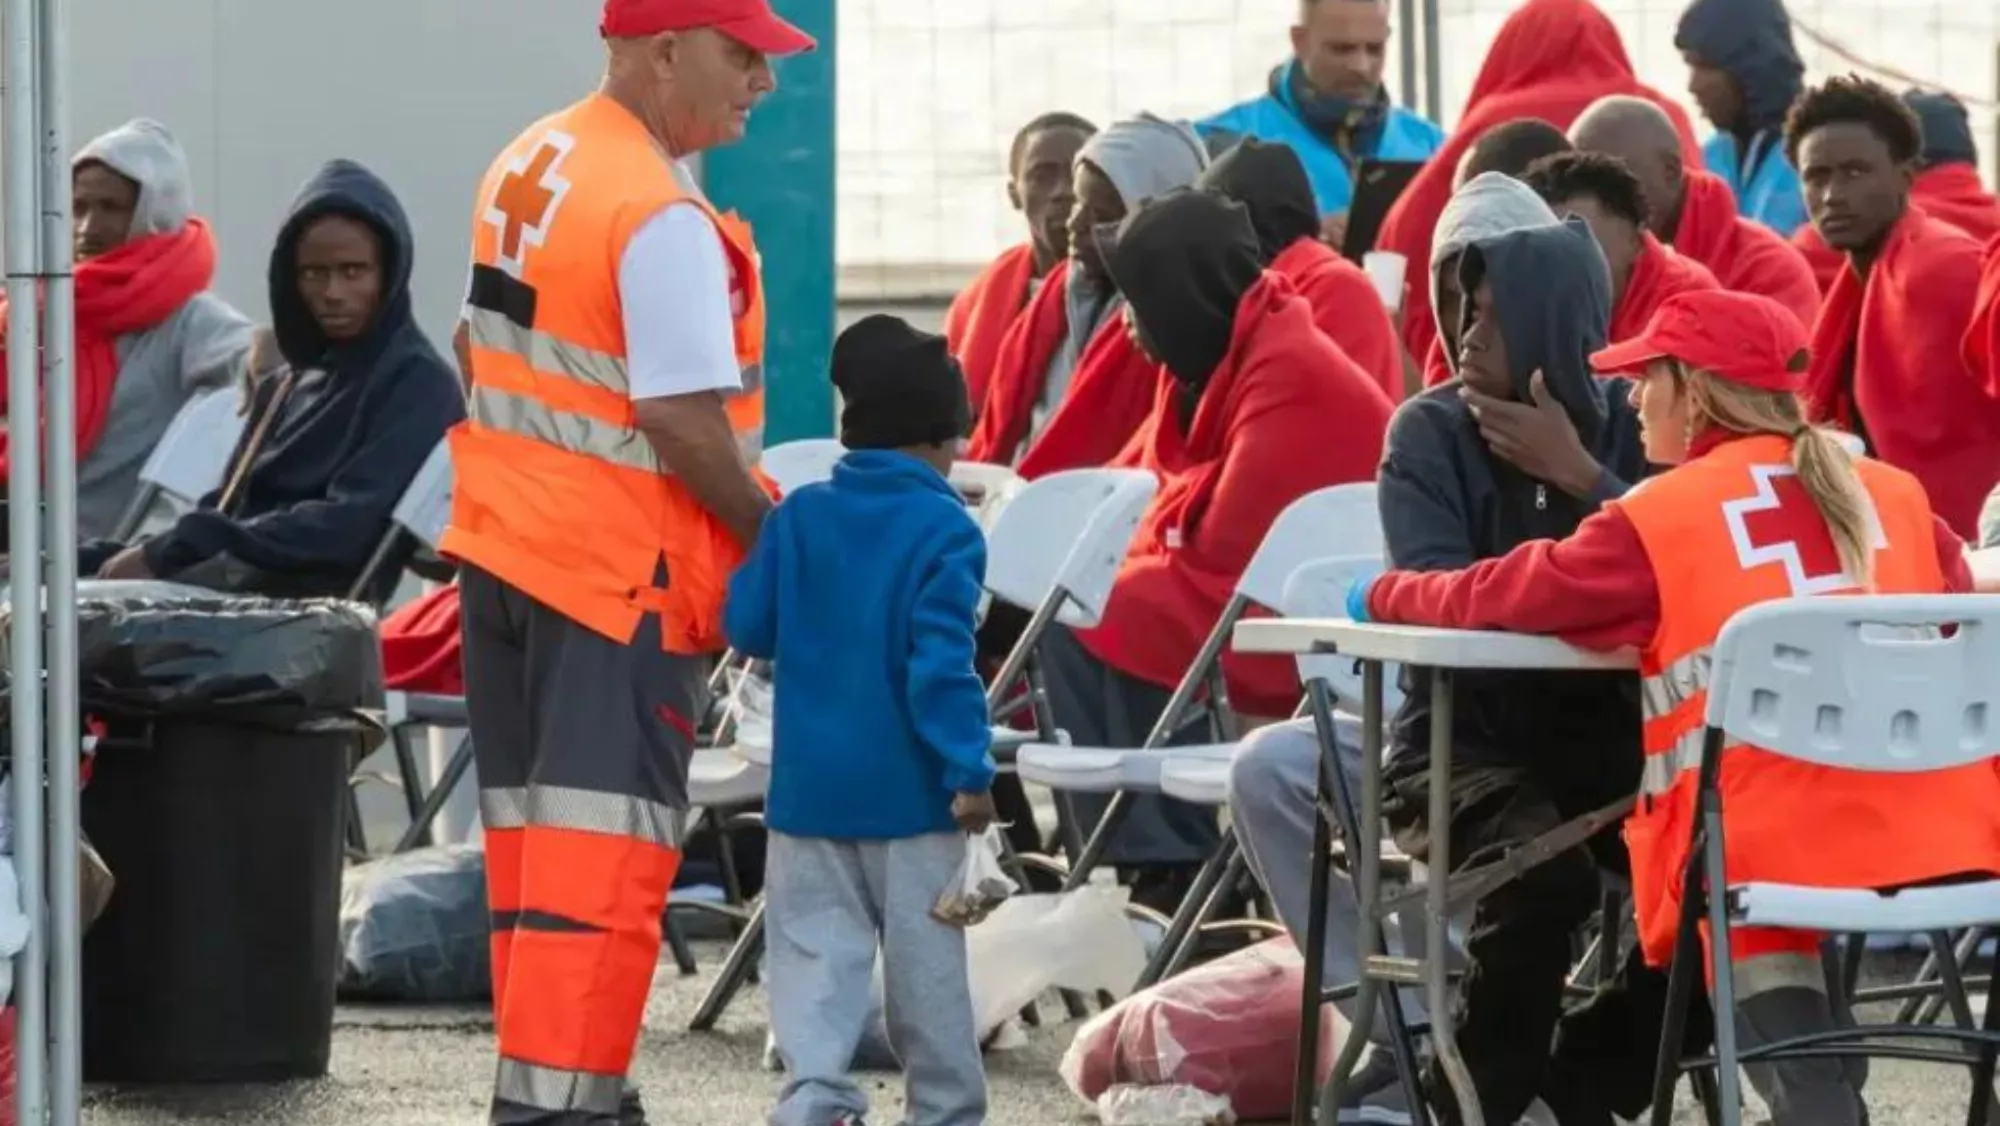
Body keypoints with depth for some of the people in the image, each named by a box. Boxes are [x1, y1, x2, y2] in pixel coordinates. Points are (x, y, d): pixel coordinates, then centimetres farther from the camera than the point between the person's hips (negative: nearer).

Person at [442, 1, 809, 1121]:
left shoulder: (527, 166, 9)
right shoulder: (662, 218, -19)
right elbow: (684, 420, -22)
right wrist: (776, 540, -10)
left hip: (503, 548, 9)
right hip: (622, 569, -9)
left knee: (535, 834, 14)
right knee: (606, 847, -8)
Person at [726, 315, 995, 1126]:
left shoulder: (797, 517, 3)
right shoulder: (946, 531, -11)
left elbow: (745, 626, 6)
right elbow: (942, 661, -19)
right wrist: (968, 769, -16)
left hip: (810, 784, 3)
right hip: (909, 787, -3)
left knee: (815, 948, 4)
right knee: (926, 956, 6)